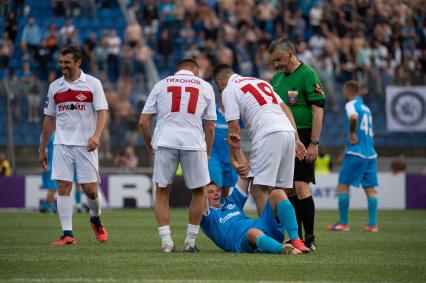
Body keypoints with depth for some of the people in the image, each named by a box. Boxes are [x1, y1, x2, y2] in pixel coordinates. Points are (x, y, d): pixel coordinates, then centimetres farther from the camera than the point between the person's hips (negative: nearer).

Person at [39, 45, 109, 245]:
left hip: (85, 145, -2)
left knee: (90, 189, -2)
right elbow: (49, 119, 15)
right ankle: (67, 234, -7)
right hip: (62, 144, 2)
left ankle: (96, 219, 29)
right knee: (63, 187, -7)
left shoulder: (92, 84, 0)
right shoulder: (54, 87, 10)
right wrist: (42, 149, 15)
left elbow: (102, 111, -6)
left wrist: (96, 135, -24)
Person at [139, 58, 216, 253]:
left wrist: (149, 147, 25)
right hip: (194, 142, 0)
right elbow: (210, 127, 15)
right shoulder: (205, 87, 16)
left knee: (162, 192, 12)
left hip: (165, 141, 0)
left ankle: (166, 242, 5)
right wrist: (207, 153, 26)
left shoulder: (161, 85, 16)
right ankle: (190, 242, 14)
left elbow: (143, 121, 12)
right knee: (199, 191, 16)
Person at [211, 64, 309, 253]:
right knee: (278, 191, 12)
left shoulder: (229, 91, 7)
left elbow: (233, 127, 1)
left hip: (268, 137, -8)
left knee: (259, 190, -7)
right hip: (288, 132, 8)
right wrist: (296, 139, 18)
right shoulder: (260, 82, 29)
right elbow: (285, 109, 22)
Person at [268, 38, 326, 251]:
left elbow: (318, 110, -13)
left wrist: (313, 143, -17)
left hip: (303, 138, -7)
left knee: (301, 188, -13)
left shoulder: (307, 74, -8)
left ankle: (310, 239, -8)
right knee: (288, 190, 6)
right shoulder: (277, 78, 15)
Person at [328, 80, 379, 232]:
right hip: (370, 153, 7)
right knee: (370, 188, 5)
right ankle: (372, 224, 1)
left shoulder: (351, 105, -6)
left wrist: (352, 133, -16)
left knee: (342, 186, 0)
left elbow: (353, 117, -29)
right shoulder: (365, 107, 18)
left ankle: (343, 223, -1)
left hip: (356, 152, -7)